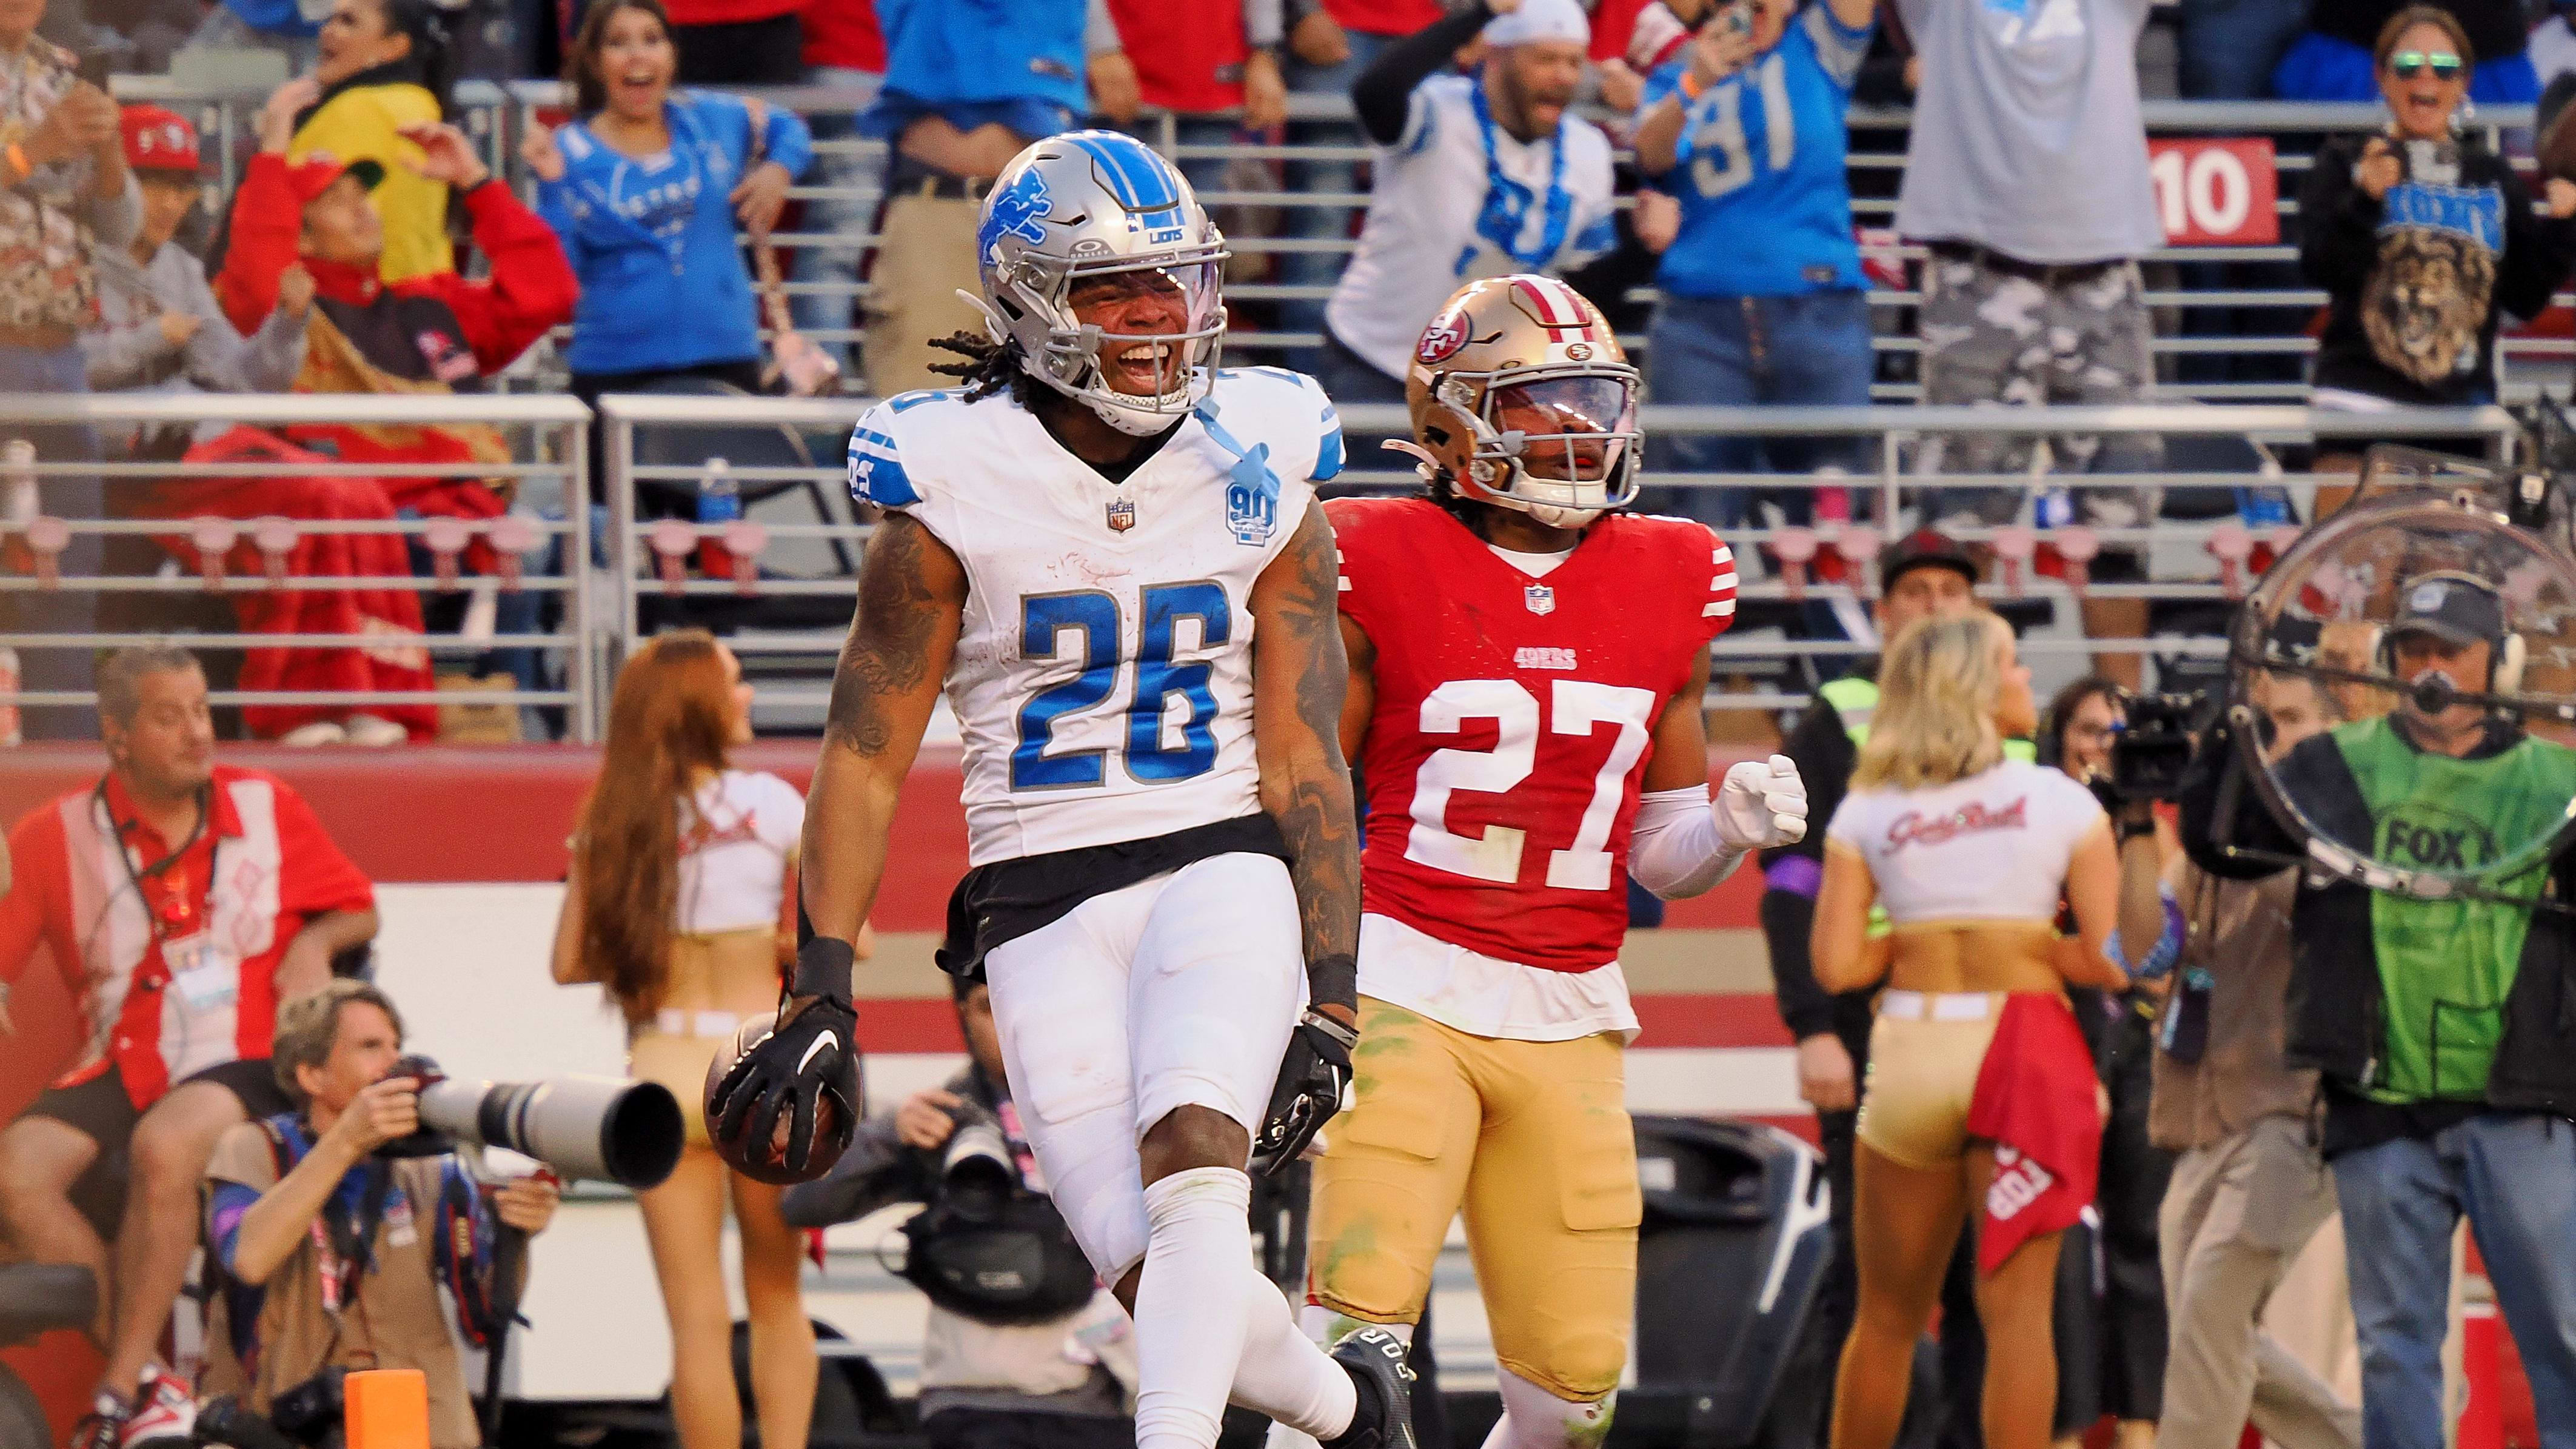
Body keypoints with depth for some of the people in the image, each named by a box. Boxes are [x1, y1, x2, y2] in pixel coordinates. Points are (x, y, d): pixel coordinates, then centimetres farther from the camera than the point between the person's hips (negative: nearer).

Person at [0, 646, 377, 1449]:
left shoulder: (266, 806, 6)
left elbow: (357, 909, 17)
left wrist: (316, 943, -4)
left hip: (241, 1062, -2)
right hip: (123, 1068, 2)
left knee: (165, 1146, -36)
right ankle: (147, 1379, -19)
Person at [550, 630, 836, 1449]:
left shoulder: (609, 824, 2)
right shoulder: (769, 804, -5)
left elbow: (570, 963, 3)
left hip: (665, 1067, 1)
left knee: (697, 1319, 3)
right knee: (778, 1300, 14)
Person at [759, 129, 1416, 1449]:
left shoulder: (1257, 485, 1)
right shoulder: (952, 496, -4)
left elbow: (1306, 763, 2)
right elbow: (863, 760, -1)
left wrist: (1329, 1001, -6)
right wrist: (816, 1003, -5)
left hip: (1222, 863, 0)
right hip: (1040, 903, 0)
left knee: (1194, 1169, -29)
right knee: (1163, 1286, -10)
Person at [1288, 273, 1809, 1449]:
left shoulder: (1667, 585, 9)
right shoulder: (1386, 570, -3)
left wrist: (1738, 824, -5)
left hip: (1568, 1017, 4)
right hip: (1406, 987, -4)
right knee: (1360, 1330, -19)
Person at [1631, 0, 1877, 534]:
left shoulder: (1817, 50, 12)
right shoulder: (1676, 76, 14)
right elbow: (1652, 154, -4)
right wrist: (1694, 85, -23)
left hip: (1820, 313, 0)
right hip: (1701, 319, 0)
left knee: (1826, 511, -3)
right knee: (1703, 517, -5)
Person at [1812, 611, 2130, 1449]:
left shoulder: (1866, 813, 4)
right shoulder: (2061, 803, 0)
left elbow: (1836, 965, -3)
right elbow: (2109, 961, -5)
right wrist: (2026, 946, 12)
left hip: (1908, 1049, 2)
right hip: (2025, 1049, -2)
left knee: (1886, 1316, 13)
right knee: (2017, 1308, -3)